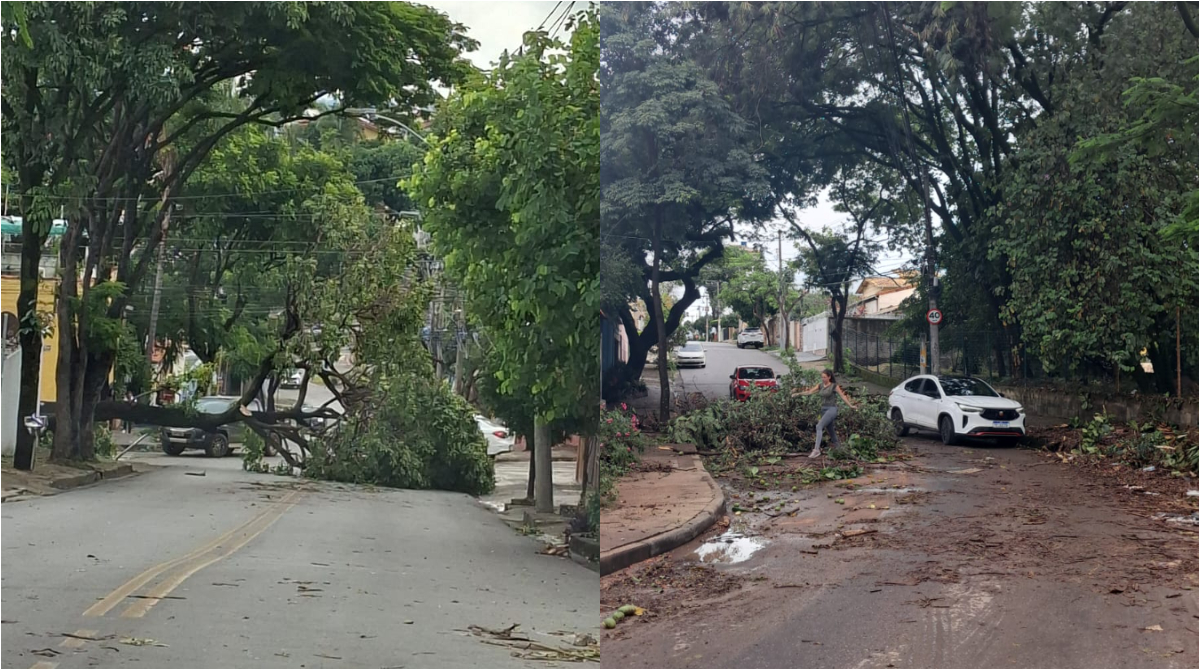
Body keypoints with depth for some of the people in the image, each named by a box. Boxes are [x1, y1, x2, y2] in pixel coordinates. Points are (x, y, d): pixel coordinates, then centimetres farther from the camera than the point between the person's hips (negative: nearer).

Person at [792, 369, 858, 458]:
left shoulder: (834, 386, -7)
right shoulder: (820, 385, 7)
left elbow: (843, 396, -3)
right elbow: (810, 392, 7)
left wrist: (851, 406, -3)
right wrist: (799, 393, 0)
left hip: (832, 409, -7)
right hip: (823, 409, 7)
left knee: (819, 426, -20)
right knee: (830, 430, 13)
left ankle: (816, 449, -26)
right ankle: (838, 447, 28)